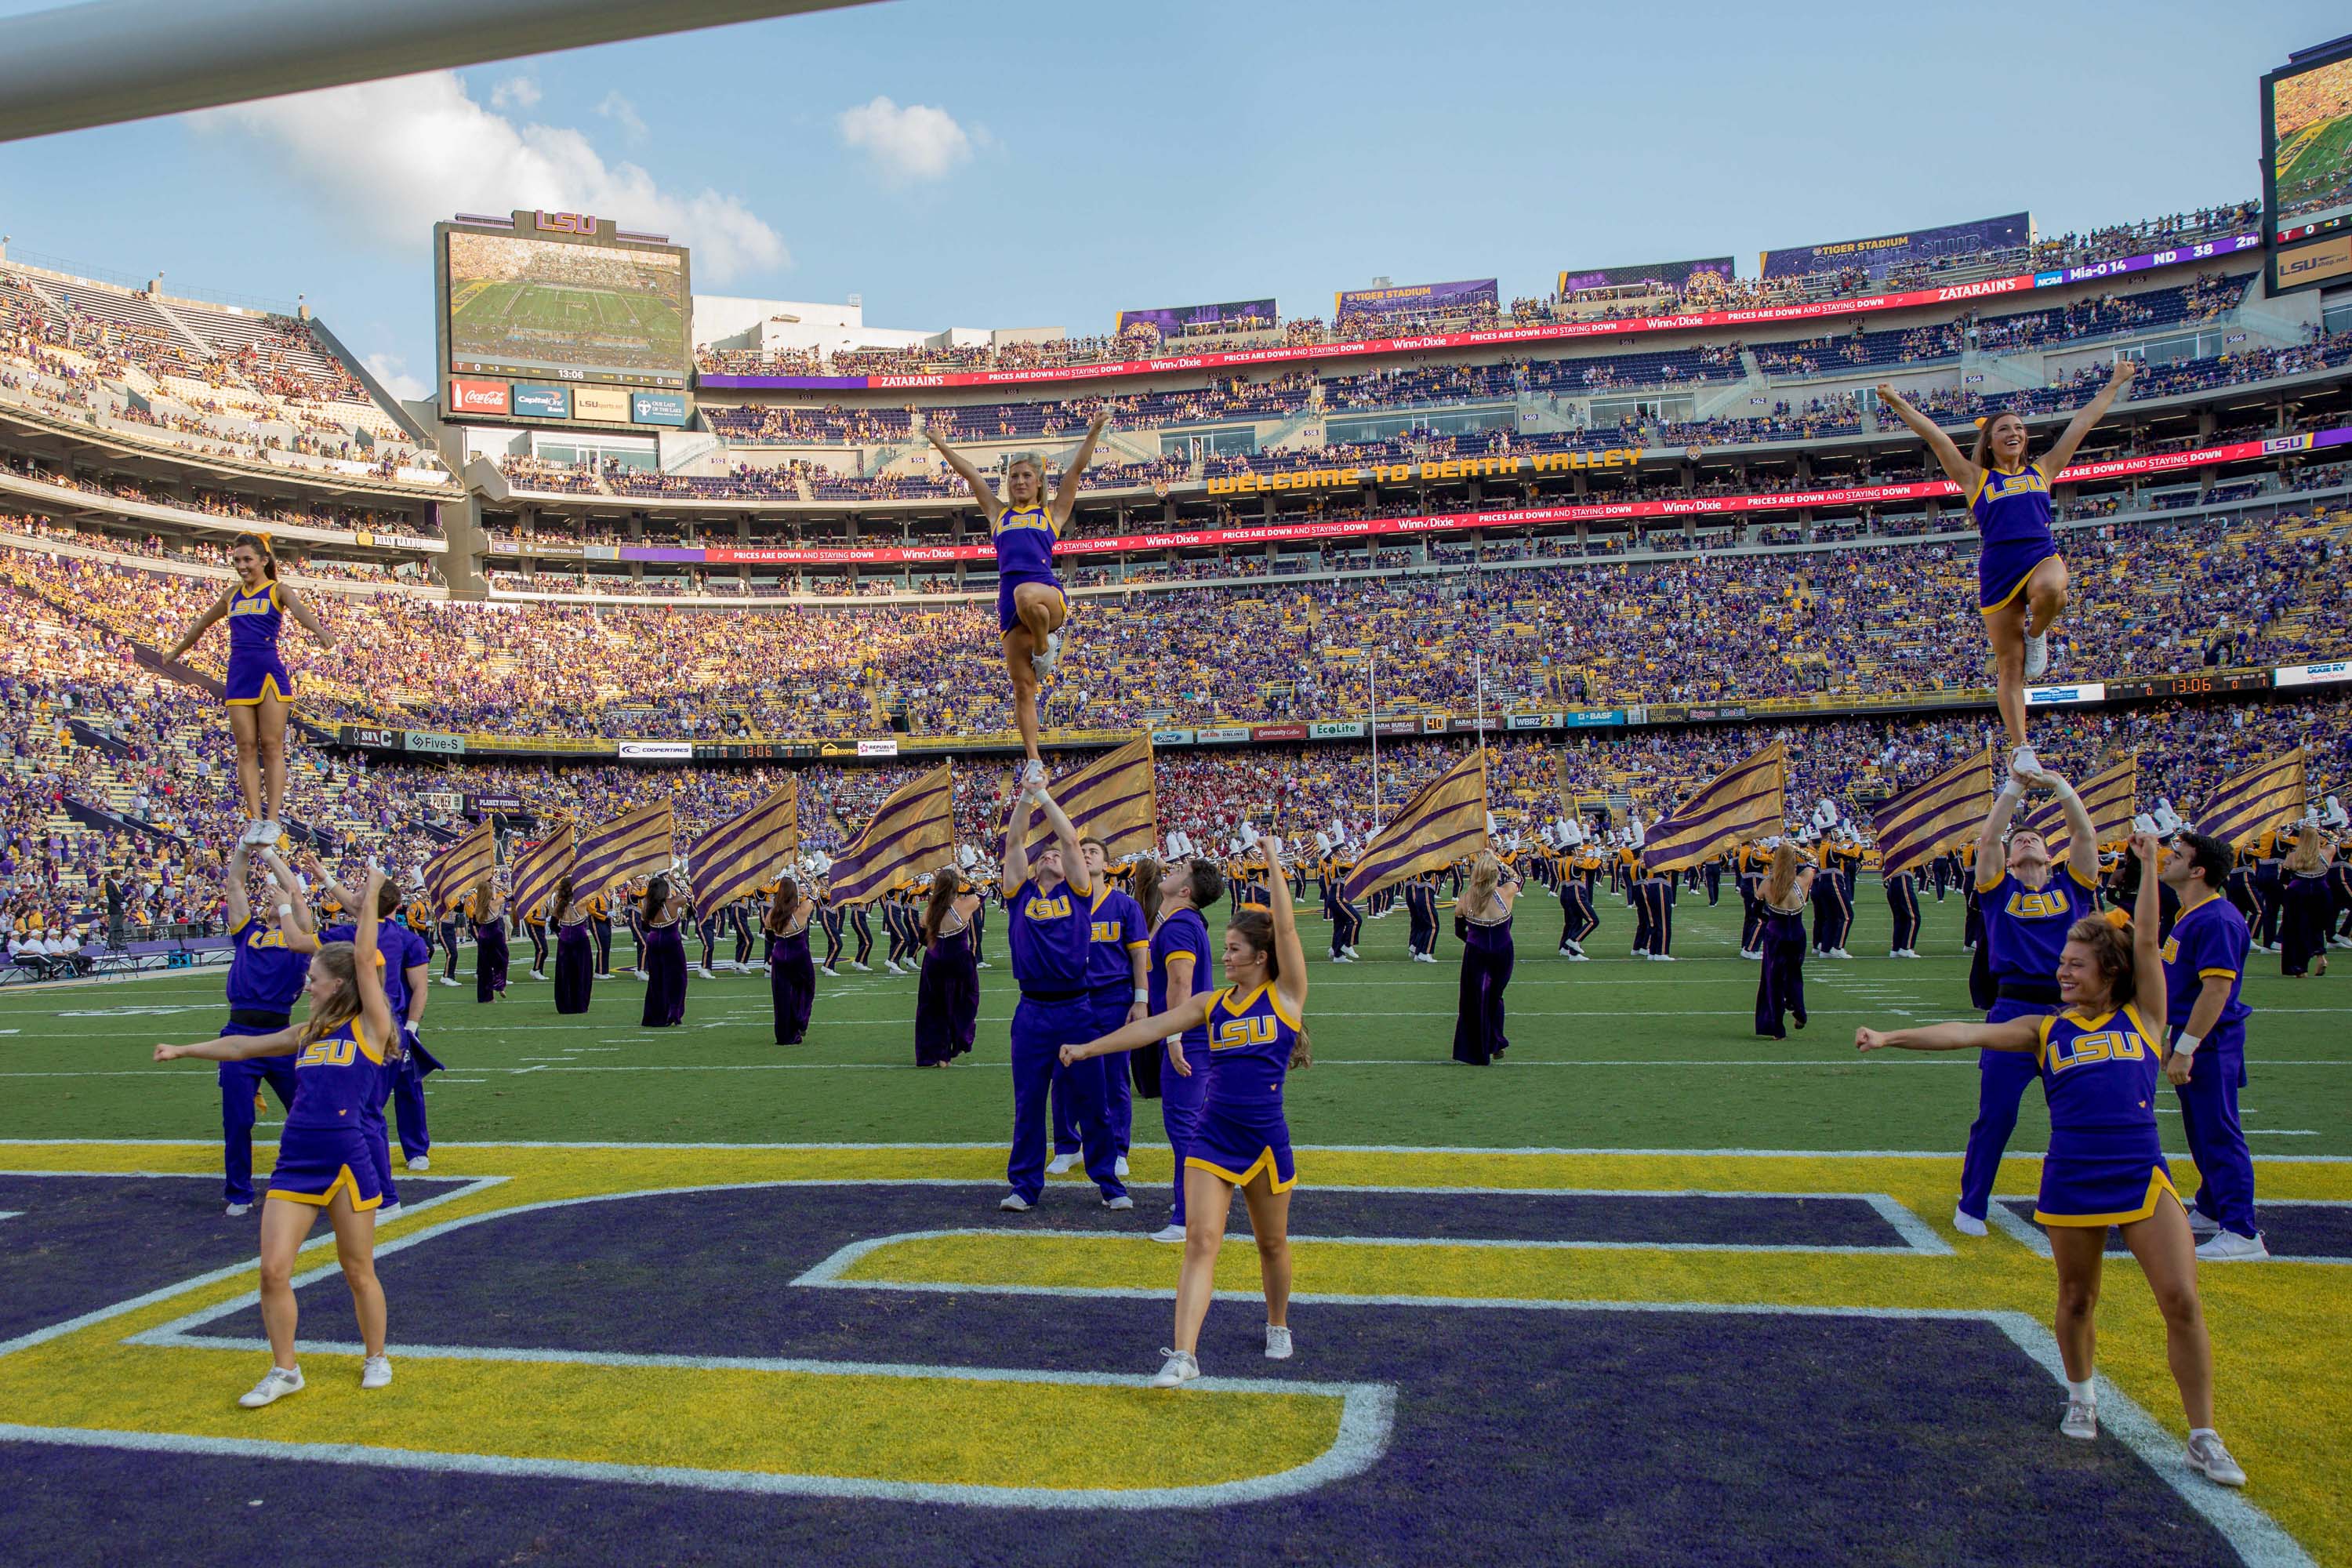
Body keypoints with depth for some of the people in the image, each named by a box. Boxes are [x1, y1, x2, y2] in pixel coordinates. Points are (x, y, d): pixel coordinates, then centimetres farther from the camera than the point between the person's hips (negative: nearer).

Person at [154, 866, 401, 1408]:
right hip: (295, 1164, 6)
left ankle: (376, 1358, 25)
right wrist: (184, 1050, 33)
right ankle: (284, 1371, 16)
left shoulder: (370, 1027, -4)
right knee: (273, 1269, -1)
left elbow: (364, 958, -12)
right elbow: (243, 1046, 27)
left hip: (347, 1163, -6)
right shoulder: (309, 1033, 15)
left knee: (358, 1272, 6)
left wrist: (371, 896, -10)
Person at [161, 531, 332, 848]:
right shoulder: (232, 594, 17)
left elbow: (299, 609, -20)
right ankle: (255, 819, -1)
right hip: (238, 674, 5)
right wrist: (177, 652, 44)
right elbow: (203, 623, 33)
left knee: (272, 746, -6)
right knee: (246, 748, -1)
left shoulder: (277, 590, 3)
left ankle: (273, 821, -8)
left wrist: (318, 631, -42)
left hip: (269, 671, -5)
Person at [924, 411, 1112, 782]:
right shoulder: (998, 512, 25)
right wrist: (939, 443, 29)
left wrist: (1094, 431, 6)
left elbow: (1076, 468, 12)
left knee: (1026, 596, -41)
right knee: (1022, 688, -1)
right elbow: (969, 472, 27)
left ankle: (1046, 645, -10)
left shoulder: (1053, 512, 17)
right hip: (1010, 603, 4)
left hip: (1048, 593, -4)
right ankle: (1034, 763, 5)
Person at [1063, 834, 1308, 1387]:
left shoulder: (1286, 994, -2)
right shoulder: (1212, 1003, 8)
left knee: (1272, 1243, 14)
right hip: (1211, 1140, 2)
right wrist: (1088, 1048, 2)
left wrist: (1273, 861, -13)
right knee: (1200, 1240, -8)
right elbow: (1152, 1026, 5)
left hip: (1266, 1141, -2)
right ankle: (1184, 1355, -11)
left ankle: (1278, 1327, 39)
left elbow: (1286, 927, -11)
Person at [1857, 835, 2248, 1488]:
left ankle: (2203, 1438, 7)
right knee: (2076, 1299, 14)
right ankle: (2081, 1395, 39)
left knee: (2182, 1301, -6)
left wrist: (2148, 863, -5)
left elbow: (2146, 941, -4)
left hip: (2142, 1177, -1)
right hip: (2071, 1182, 1)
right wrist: (1893, 1037, -11)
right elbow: (1968, 1034, -2)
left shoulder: (2142, 1016, 4)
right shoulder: (2045, 1030, 6)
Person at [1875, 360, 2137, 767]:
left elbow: (2082, 422, 25)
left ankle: (2036, 635, -4)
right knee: (2009, 669, -2)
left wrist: (2115, 384, 30)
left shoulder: (2042, 470, 19)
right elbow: (1933, 434, 8)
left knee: (2050, 590, -38)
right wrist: (1897, 402, 4)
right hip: (1999, 566, -1)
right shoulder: (1975, 477, 13)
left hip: (2043, 555, 1)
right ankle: (2021, 749, 6)